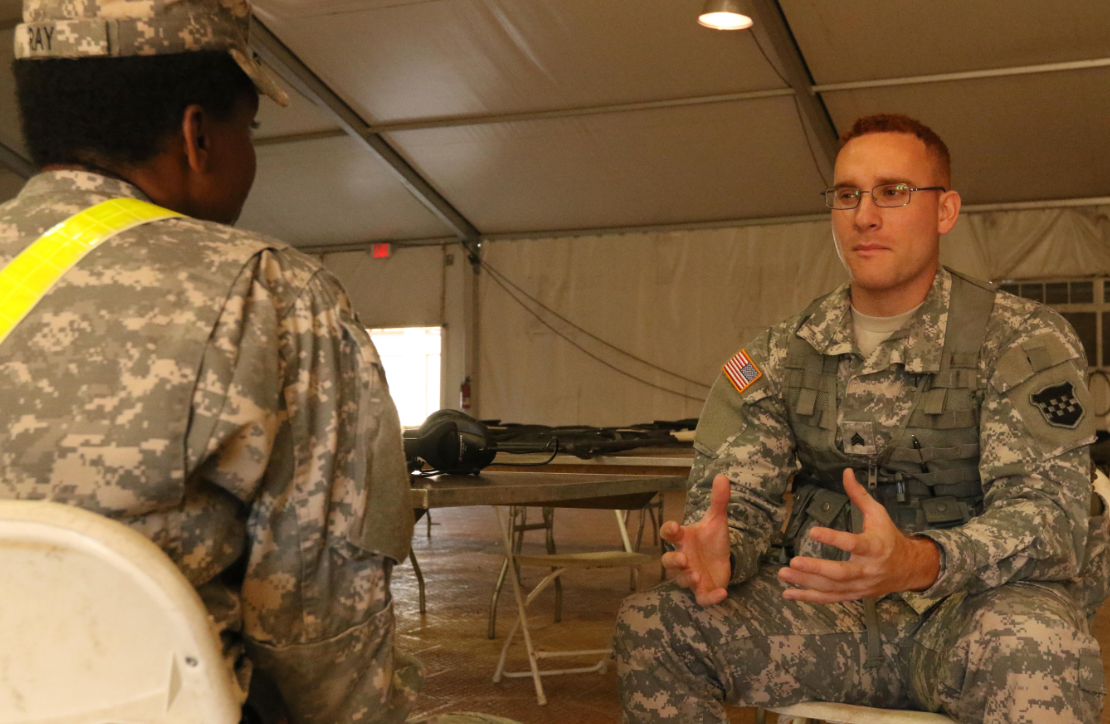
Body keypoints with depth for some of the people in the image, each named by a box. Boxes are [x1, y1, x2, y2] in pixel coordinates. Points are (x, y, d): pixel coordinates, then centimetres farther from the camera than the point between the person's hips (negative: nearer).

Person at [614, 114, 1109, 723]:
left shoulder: (1025, 340, -3)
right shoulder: (783, 354, 9)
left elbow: (1050, 503, -14)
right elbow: (735, 495, 4)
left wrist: (920, 562, -35)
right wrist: (716, 552, -23)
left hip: (974, 606, -3)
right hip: (830, 612, 3)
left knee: (1034, 646, -39)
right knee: (649, 624, -18)